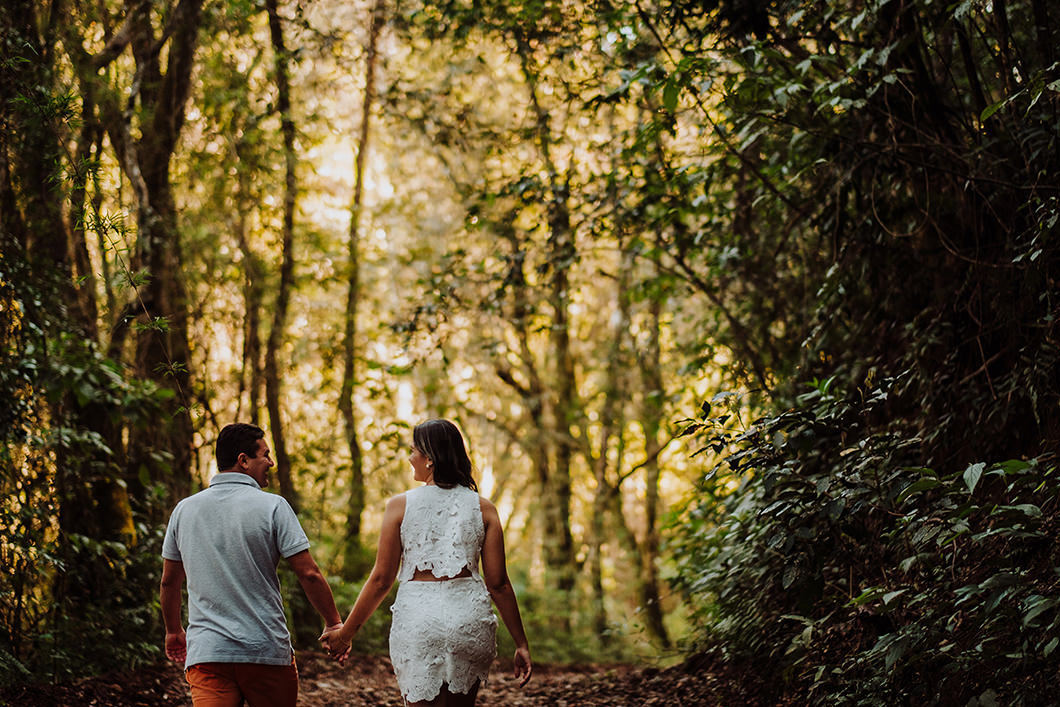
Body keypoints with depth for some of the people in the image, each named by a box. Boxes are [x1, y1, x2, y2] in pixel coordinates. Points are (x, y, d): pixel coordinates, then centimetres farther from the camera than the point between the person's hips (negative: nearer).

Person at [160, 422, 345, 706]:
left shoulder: (184, 510, 8)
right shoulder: (272, 507, -5)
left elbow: (169, 581, 17)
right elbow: (308, 574, -8)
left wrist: (174, 631, 33)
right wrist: (334, 623, 5)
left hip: (206, 651, 3)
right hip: (267, 650, -2)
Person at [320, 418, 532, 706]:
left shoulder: (400, 506, -2)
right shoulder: (483, 509, 2)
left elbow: (381, 579, 0)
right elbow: (498, 583, 0)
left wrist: (346, 632, 10)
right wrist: (521, 643, 7)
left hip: (417, 617, -2)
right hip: (470, 617, 2)